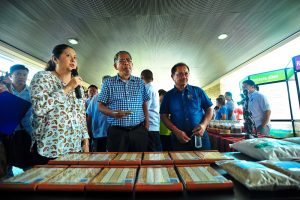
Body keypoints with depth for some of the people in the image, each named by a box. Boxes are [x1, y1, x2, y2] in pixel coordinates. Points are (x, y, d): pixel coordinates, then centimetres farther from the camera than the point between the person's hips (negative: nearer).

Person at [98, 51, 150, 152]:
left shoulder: (140, 82, 9)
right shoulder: (108, 83, 4)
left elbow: (144, 105, 12)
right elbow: (101, 106, 3)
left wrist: (146, 124, 5)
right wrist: (113, 113, -16)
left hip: (139, 130, 2)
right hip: (117, 132, -1)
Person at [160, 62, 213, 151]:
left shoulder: (198, 91, 5)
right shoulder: (168, 95, 4)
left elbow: (209, 109, 9)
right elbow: (164, 116, 1)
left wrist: (204, 125, -9)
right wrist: (176, 131, -11)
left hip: (200, 135, 1)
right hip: (179, 138, 0)